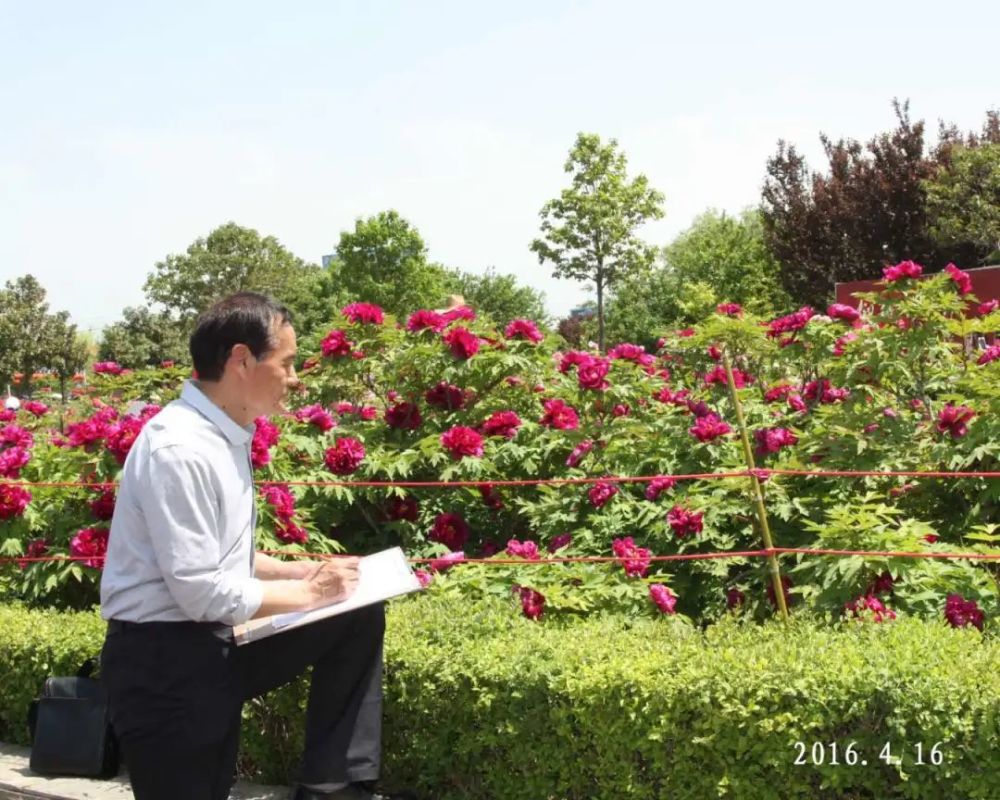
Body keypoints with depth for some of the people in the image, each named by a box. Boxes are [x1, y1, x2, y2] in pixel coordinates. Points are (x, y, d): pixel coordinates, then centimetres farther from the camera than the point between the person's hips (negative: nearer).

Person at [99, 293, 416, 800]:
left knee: (359, 618, 8)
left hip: (219, 647, 9)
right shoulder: (179, 449, -23)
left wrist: (305, 572, 6)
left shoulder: (225, 436, 7)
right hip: (163, 664, -9)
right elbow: (200, 592, -25)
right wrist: (308, 592, -13)